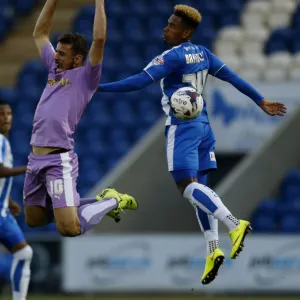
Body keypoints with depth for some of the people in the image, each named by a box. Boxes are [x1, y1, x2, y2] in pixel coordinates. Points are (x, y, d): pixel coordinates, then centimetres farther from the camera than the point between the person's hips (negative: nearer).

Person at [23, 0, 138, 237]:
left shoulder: (85, 76, -2)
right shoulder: (55, 70, 17)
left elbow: (99, 39, -14)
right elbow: (40, 33, 24)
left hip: (59, 161, -8)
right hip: (36, 159, 8)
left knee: (69, 229, -18)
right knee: (34, 220, 16)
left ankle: (112, 201, 10)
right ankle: (98, 201, 28)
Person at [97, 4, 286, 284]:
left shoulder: (172, 57, -13)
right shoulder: (202, 53, 10)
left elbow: (140, 81, -20)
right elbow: (232, 76, 14)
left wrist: (98, 87, -19)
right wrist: (261, 101, 22)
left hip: (182, 127, -8)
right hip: (203, 125, 8)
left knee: (188, 186, -11)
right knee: (199, 187, 9)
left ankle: (235, 225, -27)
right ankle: (213, 250, 1)